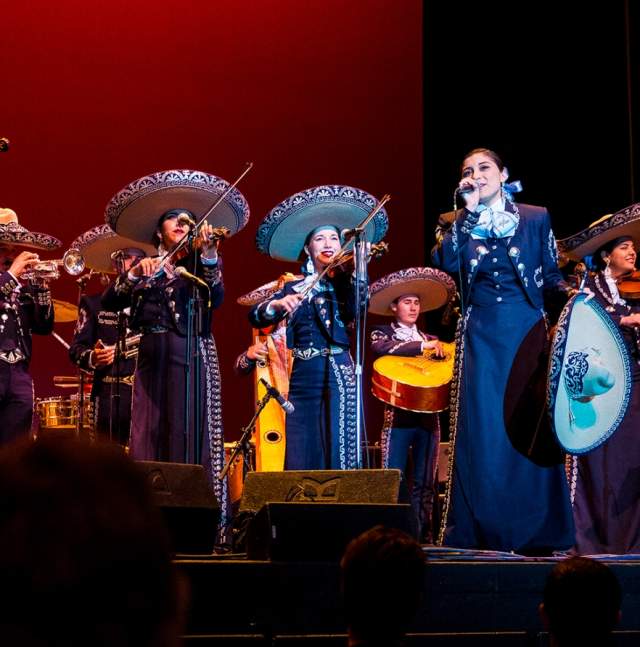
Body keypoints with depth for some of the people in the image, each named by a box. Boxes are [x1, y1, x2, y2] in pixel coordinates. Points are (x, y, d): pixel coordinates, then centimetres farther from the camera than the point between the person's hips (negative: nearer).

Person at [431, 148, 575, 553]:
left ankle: (535, 532, 2)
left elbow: (551, 275, 8)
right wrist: (470, 212, -10)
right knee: (482, 429, -4)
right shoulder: (462, 223, 9)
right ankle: (482, 530, 1)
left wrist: (569, 291, -11)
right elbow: (447, 262, -10)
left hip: (526, 330, -1)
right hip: (481, 335, 1)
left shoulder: (535, 218, 7)